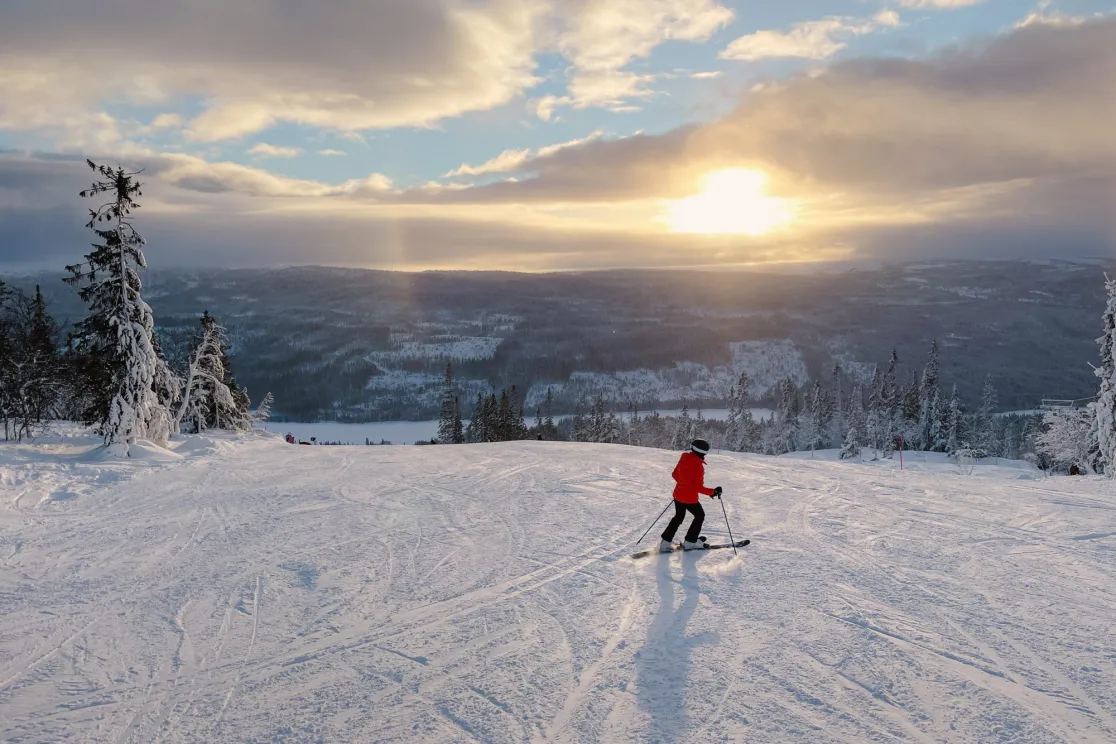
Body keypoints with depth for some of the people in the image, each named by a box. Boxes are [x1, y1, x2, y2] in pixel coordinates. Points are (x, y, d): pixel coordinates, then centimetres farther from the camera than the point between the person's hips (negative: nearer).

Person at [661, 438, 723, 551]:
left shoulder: (683, 459, -4)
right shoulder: (698, 466, -25)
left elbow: (674, 474, 9)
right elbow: (699, 487, -24)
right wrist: (713, 492, -14)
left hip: (678, 494, 7)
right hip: (690, 498, -7)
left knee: (678, 517, 25)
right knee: (700, 516, 19)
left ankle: (666, 542, 23)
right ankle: (690, 542, 23)